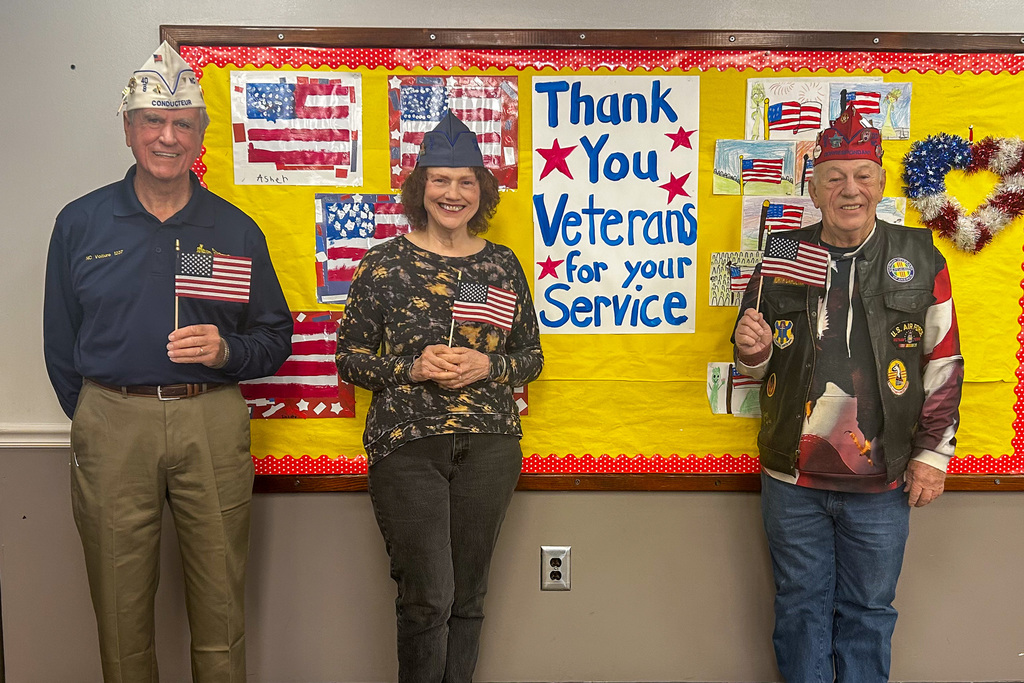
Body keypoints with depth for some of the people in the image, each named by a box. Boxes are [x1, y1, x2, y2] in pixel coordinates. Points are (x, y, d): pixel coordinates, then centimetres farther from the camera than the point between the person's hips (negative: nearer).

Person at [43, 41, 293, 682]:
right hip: (111, 424, 1)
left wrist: (226, 351, -11)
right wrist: (91, 414, 8)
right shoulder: (81, 222, 6)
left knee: (220, 610, 8)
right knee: (122, 612, 11)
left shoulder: (237, 231, 5)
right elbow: (60, 341, 11)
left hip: (213, 423, 0)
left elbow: (276, 337, 7)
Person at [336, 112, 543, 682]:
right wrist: (411, 368, -15)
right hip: (406, 444, -2)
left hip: (489, 446, 3)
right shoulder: (385, 264, 0)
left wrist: (487, 366, -8)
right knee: (428, 598, -3)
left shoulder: (503, 264, 7)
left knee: (468, 595, 11)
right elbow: (349, 359, 2)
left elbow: (532, 356, 12)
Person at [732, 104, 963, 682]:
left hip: (882, 484, -1)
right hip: (793, 481, 1)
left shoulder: (919, 258, -1)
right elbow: (756, 364, 12)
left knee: (868, 614, 13)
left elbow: (945, 364, 3)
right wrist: (752, 349, -11)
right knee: (802, 609, 14)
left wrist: (933, 453, 0)